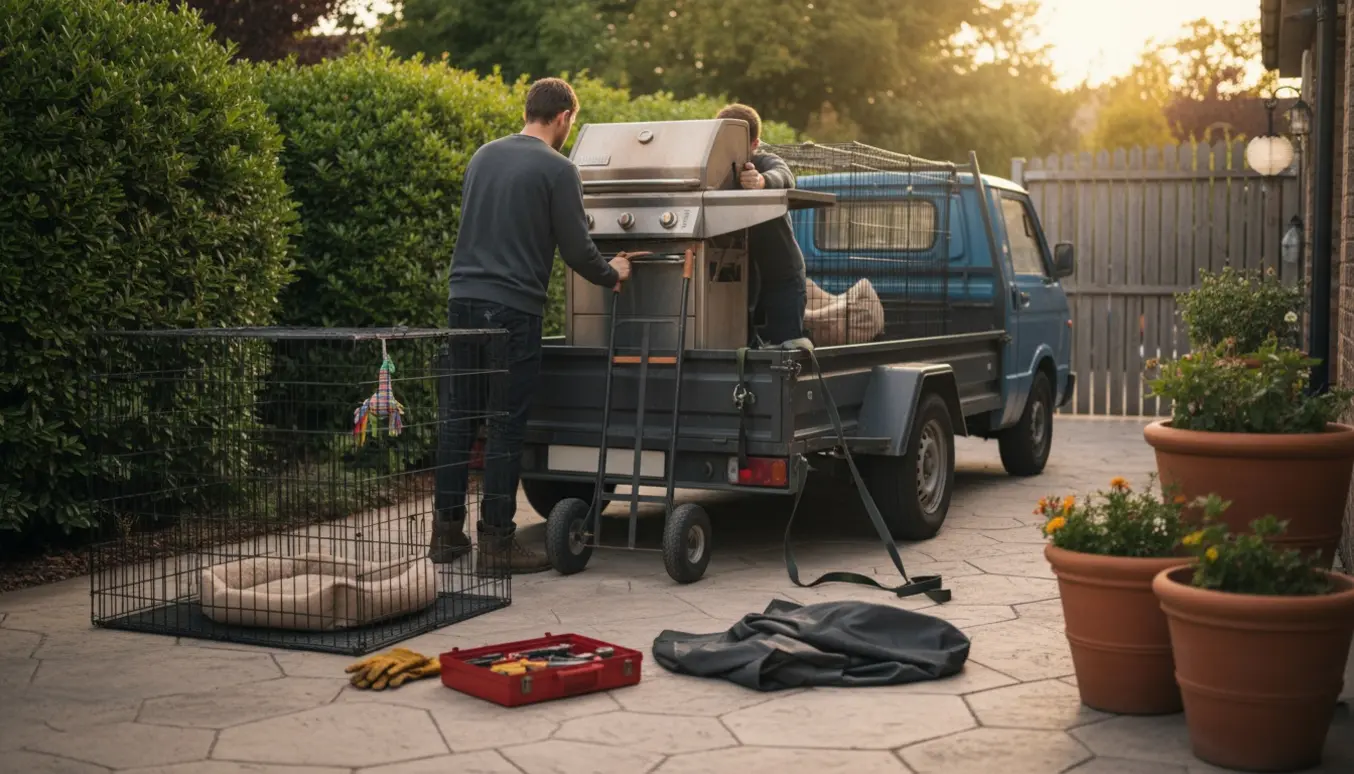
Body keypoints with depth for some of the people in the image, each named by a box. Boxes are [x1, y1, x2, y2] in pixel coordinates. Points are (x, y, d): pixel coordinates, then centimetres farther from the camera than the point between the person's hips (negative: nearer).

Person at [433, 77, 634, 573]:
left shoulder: (483, 156, 14)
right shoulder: (557, 170, -6)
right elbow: (576, 249, -7)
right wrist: (612, 275, 12)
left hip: (464, 299, 6)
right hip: (512, 308, -6)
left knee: (458, 417, 10)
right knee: (506, 426, -1)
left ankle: (447, 531, 15)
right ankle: (497, 539, 2)